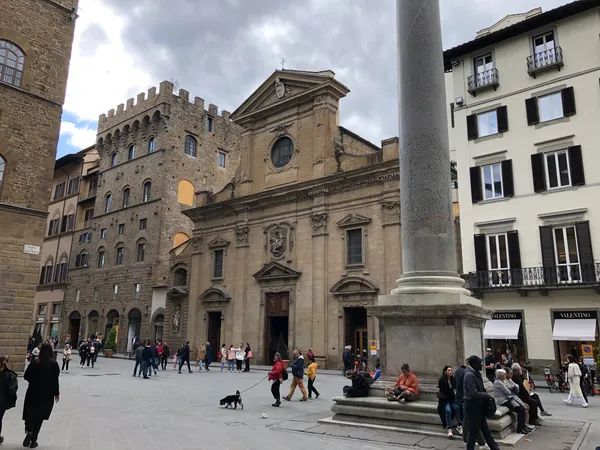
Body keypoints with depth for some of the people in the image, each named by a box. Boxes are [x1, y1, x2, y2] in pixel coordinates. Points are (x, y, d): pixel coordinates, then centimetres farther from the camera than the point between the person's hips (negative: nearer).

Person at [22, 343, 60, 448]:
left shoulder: (35, 363, -5)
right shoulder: (53, 364, -11)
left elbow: (26, 376, -2)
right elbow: (55, 380, -13)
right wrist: (56, 393, -2)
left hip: (33, 392, 1)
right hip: (47, 394, -1)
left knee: (30, 414, 12)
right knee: (39, 416, 11)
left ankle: (29, 431, -16)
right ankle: (33, 440, 12)